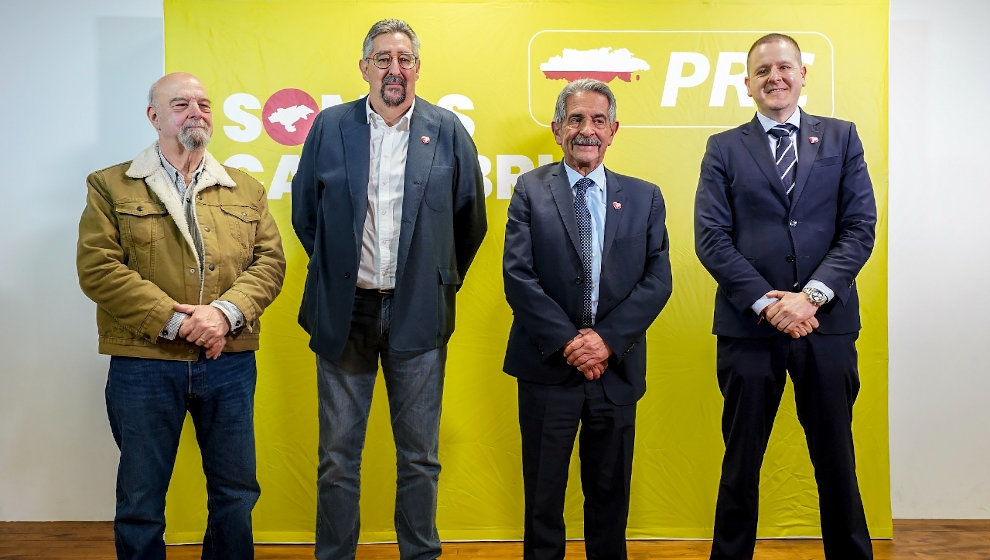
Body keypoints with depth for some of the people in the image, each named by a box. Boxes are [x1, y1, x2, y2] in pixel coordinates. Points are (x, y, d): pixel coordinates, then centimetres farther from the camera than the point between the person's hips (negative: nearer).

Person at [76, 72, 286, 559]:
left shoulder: (246, 191, 13)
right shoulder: (110, 187, 4)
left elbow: (269, 261, 4)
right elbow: (97, 268, -7)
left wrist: (226, 312, -14)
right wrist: (174, 320, -16)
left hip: (230, 363, 2)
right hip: (143, 364, -2)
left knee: (236, 496, 11)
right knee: (140, 503, 9)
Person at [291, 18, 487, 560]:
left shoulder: (447, 130, 2)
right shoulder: (330, 127, 3)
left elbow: (470, 220, 10)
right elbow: (304, 211, 12)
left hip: (417, 314, 0)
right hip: (344, 312, 1)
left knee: (419, 456, 9)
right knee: (338, 455, 8)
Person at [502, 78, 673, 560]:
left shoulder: (644, 198, 8)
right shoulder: (530, 190, 2)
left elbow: (657, 280, 0)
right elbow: (518, 277, -6)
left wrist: (607, 340, -12)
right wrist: (567, 342, -14)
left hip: (617, 368, 2)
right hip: (548, 366, -1)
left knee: (610, 492, 13)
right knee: (543, 493, 9)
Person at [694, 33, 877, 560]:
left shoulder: (841, 138, 9)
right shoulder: (724, 149, 6)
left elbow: (860, 227, 1)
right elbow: (711, 238, -2)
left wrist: (812, 295, -12)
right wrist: (765, 302, -13)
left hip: (827, 323, 1)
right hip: (748, 325, 0)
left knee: (836, 457, 11)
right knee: (742, 461, 10)